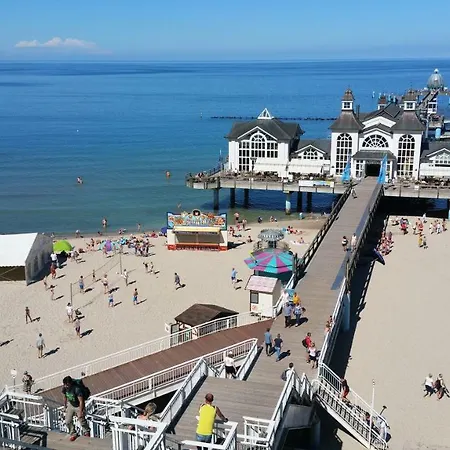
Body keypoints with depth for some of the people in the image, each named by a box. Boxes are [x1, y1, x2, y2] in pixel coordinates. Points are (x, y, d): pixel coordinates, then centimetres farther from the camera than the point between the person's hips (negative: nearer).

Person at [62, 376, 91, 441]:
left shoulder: (77, 389, -35)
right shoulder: (65, 388, -15)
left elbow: (81, 401, -32)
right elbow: (65, 397, 6)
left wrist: (80, 412, -32)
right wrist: (65, 406, 14)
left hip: (79, 406, -5)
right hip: (70, 405, 5)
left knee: (82, 420, 2)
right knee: (68, 421, -1)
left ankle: (86, 432, 31)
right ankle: (73, 434, 21)